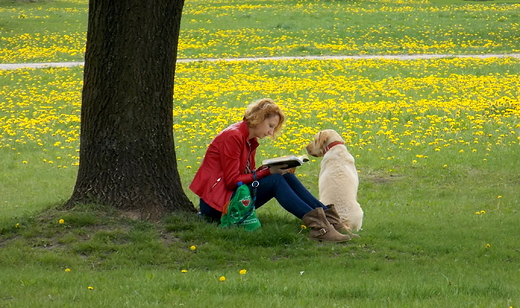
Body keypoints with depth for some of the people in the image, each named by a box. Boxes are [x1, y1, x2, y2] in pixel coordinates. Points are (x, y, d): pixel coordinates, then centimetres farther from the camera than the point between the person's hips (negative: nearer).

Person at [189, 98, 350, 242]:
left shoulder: (250, 140, 13)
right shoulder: (232, 137, -16)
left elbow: (248, 175, 8)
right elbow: (232, 181, -19)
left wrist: (273, 169, -8)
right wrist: (267, 172, -20)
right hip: (216, 205, -9)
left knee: (286, 177, -8)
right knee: (275, 181, -25)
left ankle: (327, 215, -19)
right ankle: (315, 222, -41)